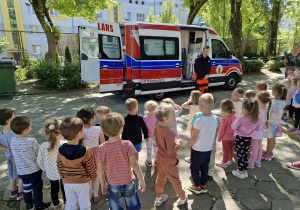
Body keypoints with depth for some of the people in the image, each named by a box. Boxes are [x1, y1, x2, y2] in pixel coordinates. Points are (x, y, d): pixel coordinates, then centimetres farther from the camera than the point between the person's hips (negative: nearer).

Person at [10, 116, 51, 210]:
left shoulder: (12, 141, -6)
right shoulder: (32, 141, -24)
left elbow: (15, 155, 5)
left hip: (21, 171, 5)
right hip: (34, 170, -5)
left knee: (26, 186, 25)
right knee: (37, 188, 14)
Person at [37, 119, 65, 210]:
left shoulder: (43, 146, -20)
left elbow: (39, 161, -8)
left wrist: (44, 169, 12)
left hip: (51, 173, 3)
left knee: (54, 188, 28)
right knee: (64, 188, 22)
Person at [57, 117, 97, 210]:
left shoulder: (61, 150, -13)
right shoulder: (85, 151, -25)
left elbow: (59, 167, 0)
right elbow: (90, 167, -13)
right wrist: (93, 178, 6)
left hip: (67, 182, 3)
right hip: (82, 182, -3)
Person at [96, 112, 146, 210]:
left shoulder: (101, 149, -17)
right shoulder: (127, 144, -21)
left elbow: (99, 169, -8)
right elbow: (134, 164, -20)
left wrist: (103, 184, 8)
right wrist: (142, 180, -9)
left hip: (113, 184, 1)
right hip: (128, 182, 0)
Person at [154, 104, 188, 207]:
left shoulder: (157, 127, -9)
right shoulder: (169, 133, -34)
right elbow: (171, 151, -33)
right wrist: (179, 142, -18)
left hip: (159, 158, 7)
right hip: (168, 161, -7)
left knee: (160, 178, 25)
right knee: (175, 180, 17)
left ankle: (159, 198, 45)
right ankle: (182, 198, 41)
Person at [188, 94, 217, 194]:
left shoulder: (199, 121, -26)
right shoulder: (214, 120, -6)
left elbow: (194, 137, -19)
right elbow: (215, 135, 6)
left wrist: (190, 146, -2)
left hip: (197, 150, -6)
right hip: (208, 149, 6)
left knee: (194, 168, 14)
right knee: (204, 168, 22)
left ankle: (197, 187, 26)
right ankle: (203, 186, 34)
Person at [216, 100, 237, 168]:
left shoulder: (224, 119, -26)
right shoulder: (235, 116, -7)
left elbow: (222, 130, -18)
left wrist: (219, 138, -4)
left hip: (226, 138, -6)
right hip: (234, 137, 6)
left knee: (226, 151, 11)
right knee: (231, 150, 23)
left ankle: (224, 163, 27)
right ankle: (229, 160, 42)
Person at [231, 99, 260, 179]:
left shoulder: (241, 118, -25)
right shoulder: (256, 119, -8)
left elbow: (234, 127, -14)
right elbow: (258, 128, 6)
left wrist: (236, 120, 2)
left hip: (240, 138, -5)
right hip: (249, 138, 5)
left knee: (240, 155, 8)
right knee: (245, 154, 20)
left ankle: (240, 172, 18)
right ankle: (245, 171, 31)